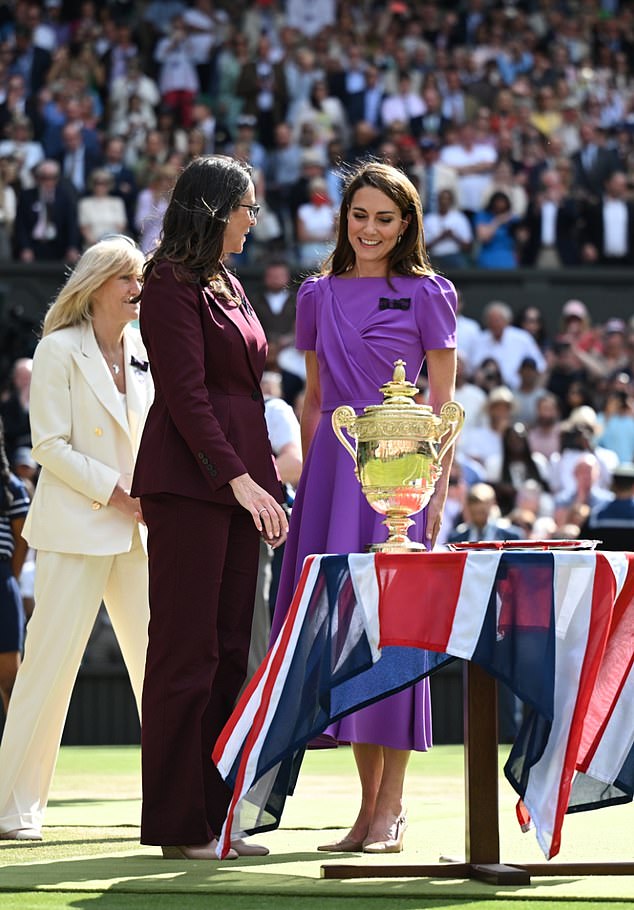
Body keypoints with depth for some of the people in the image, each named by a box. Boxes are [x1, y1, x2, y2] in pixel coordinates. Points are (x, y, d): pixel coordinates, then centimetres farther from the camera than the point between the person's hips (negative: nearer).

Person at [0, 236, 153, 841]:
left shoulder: (144, 354, 12)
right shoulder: (59, 350, -5)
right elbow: (51, 446, -10)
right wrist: (116, 494, -15)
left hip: (140, 531, 6)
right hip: (77, 529, -6)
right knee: (50, 662, -5)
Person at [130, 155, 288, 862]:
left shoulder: (229, 286, 20)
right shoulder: (172, 284, -7)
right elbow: (185, 393, -14)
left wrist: (265, 477, 14)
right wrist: (238, 477, -19)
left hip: (238, 478, 9)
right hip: (188, 482, -9)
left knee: (228, 651, 7)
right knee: (186, 651, -7)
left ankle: (213, 815, 10)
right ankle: (178, 824, -4)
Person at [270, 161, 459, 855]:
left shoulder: (427, 294, 1)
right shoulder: (318, 296, 13)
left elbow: (443, 403, -1)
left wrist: (438, 491, -8)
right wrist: (306, 479, 9)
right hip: (332, 467, 4)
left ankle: (391, 809, -2)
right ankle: (368, 803, 9)